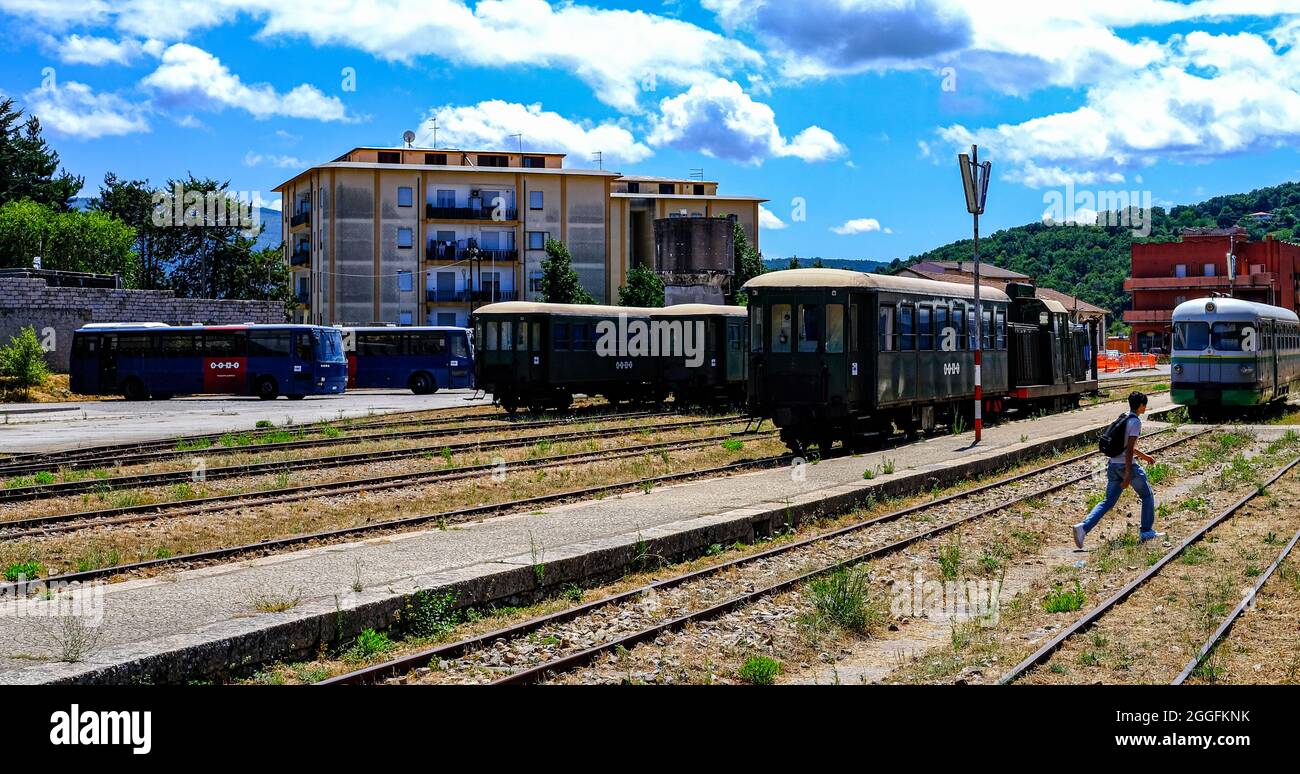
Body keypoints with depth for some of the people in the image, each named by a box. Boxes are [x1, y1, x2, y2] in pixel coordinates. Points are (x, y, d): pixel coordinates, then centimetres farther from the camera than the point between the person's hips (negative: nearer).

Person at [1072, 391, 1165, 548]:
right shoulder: (1135, 422, -12)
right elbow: (1129, 449, -19)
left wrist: (1144, 456, 38)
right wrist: (1128, 475, -22)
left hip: (1113, 465, 8)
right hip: (1127, 465, -8)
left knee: (1108, 502, 6)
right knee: (1147, 496, 13)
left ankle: (1083, 526, -12)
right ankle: (1147, 532, 19)